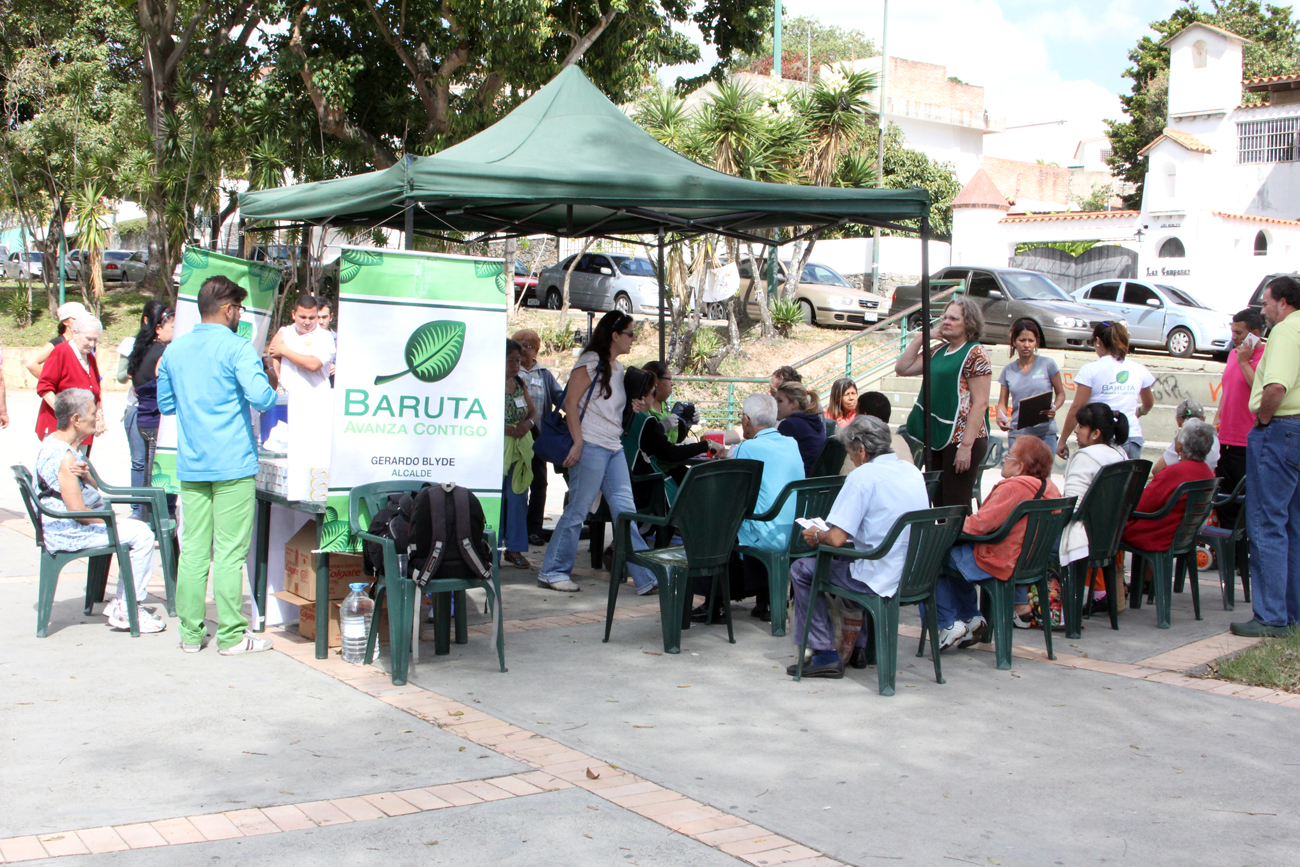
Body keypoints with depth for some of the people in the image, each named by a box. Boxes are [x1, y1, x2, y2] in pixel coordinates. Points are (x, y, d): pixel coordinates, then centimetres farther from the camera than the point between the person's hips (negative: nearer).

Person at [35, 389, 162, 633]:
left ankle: (121, 603, 15)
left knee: (138, 528, 17)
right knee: (142, 535, -15)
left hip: (62, 528, 11)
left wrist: (85, 475, -11)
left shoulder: (53, 442, 10)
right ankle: (126, 611, -9)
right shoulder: (63, 457, -24)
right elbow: (77, 510, -26)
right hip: (70, 534, -11)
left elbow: (92, 491, 12)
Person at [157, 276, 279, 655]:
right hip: (232, 465, -6)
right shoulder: (236, 347, -8)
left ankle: (190, 632, 12)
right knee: (230, 551, -2)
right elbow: (261, 398, -20)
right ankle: (231, 635, 2)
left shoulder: (174, 349, 11)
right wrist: (273, 386, 1)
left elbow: (165, 404, 20)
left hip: (191, 466, 6)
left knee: (193, 549, 8)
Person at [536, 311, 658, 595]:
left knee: (626, 510, 4)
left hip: (614, 448, 8)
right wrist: (578, 442, -18)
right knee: (577, 510, -2)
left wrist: (635, 409, 9)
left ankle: (647, 578, 4)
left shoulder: (618, 367, 18)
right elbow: (571, 402, -12)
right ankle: (552, 572, 10)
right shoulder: (590, 362, -7)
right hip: (591, 446, -8)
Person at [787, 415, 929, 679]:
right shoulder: (913, 471, 8)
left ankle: (825, 655, 9)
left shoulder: (863, 476, -16)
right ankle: (859, 647, 36)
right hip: (915, 575, 8)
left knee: (801, 570, 10)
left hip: (882, 580, -8)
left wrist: (816, 535, 3)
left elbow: (837, 538, -20)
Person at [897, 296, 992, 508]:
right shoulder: (939, 352, 14)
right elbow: (902, 368, 16)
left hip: (962, 438, -8)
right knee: (939, 506, 11)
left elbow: (981, 403, -14)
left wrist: (966, 445, -20)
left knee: (956, 508, -6)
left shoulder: (975, 354, -9)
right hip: (936, 438, 8)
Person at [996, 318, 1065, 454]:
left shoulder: (1047, 364, 3)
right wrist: (1000, 418, -12)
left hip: (1045, 433, -2)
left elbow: (1060, 394, 8)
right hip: (1017, 434, 2)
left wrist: (1054, 408, -14)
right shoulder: (1008, 370, 9)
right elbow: (1003, 402, 10)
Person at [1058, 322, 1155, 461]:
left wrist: (1062, 442, -1)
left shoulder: (1090, 370, -4)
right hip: (1133, 437, 4)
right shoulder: (1139, 370, 11)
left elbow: (1077, 407, -7)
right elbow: (1148, 404, 27)